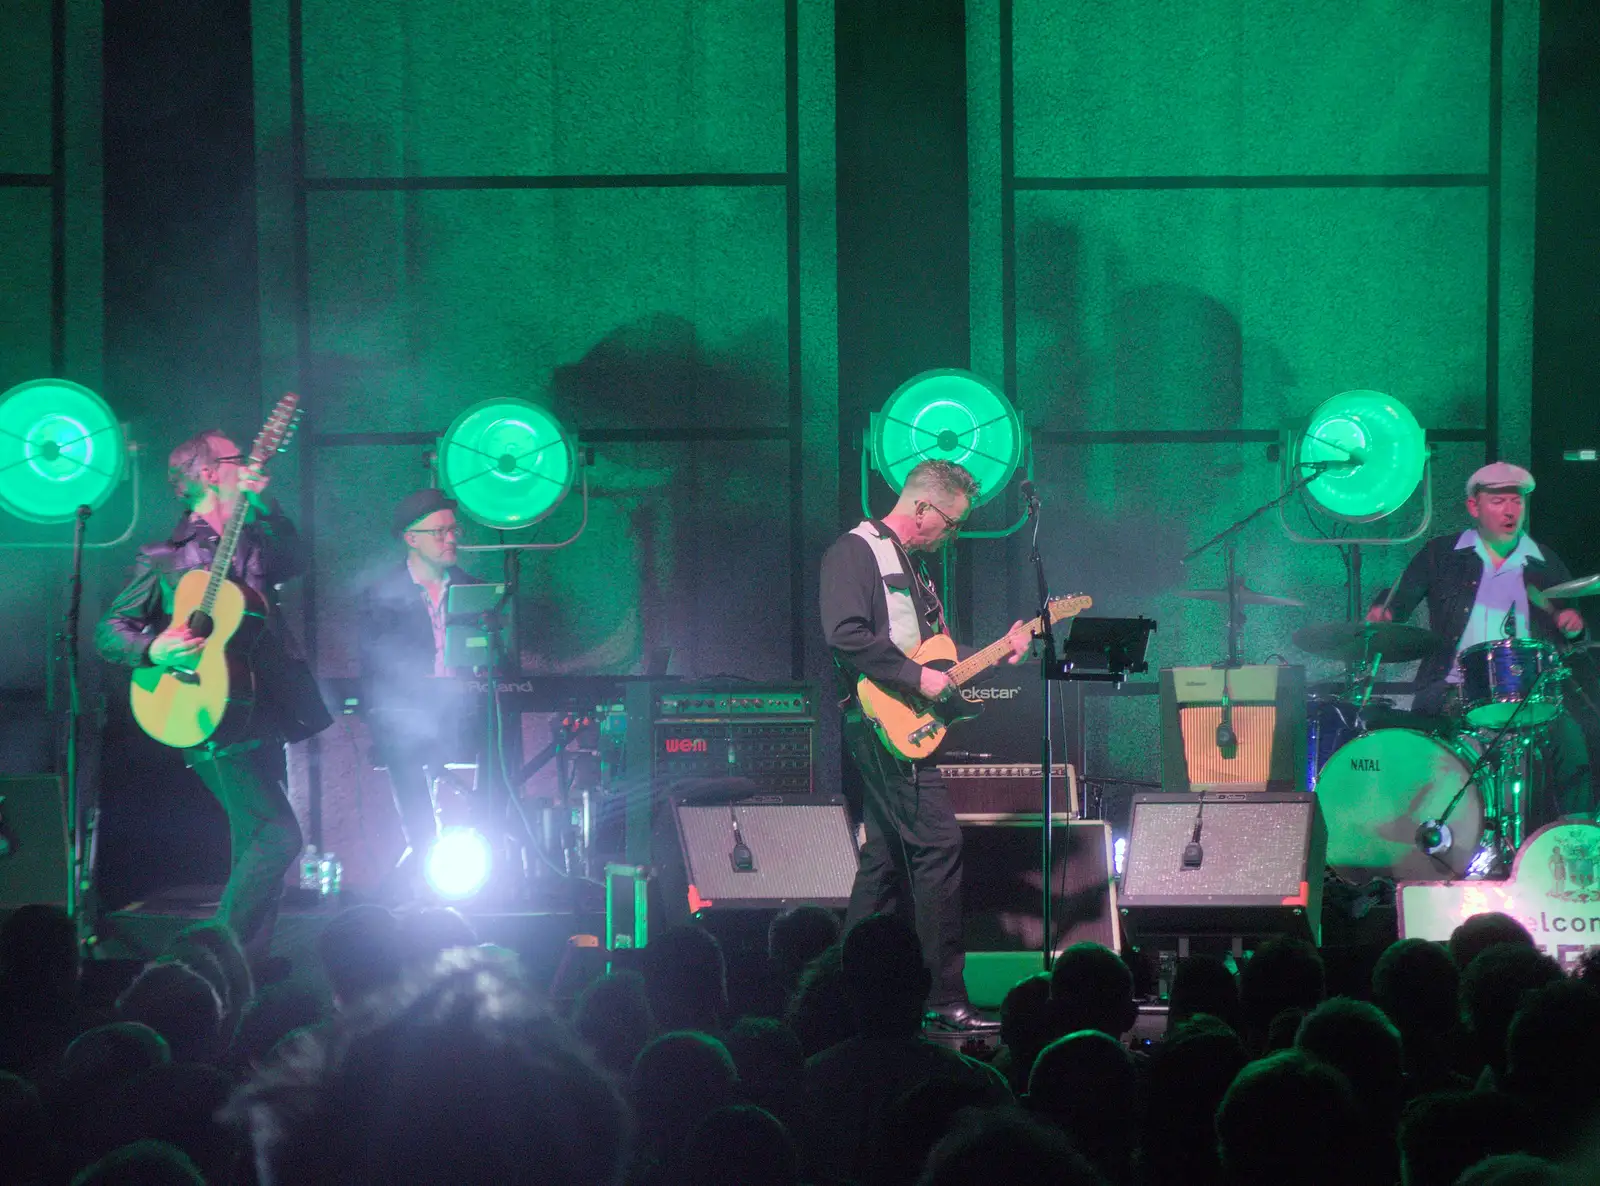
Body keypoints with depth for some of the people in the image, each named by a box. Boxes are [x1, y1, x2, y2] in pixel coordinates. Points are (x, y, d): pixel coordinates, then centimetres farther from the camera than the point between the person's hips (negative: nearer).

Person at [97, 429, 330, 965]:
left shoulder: (252, 543, 16)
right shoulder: (164, 558, 1)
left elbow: (293, 562, -5)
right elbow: (109, 632, 2)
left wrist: (262, 504, -17)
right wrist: (154, 650, -18)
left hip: (262, 713, 7)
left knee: (260, 846, 8)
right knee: (277, 835, -17)